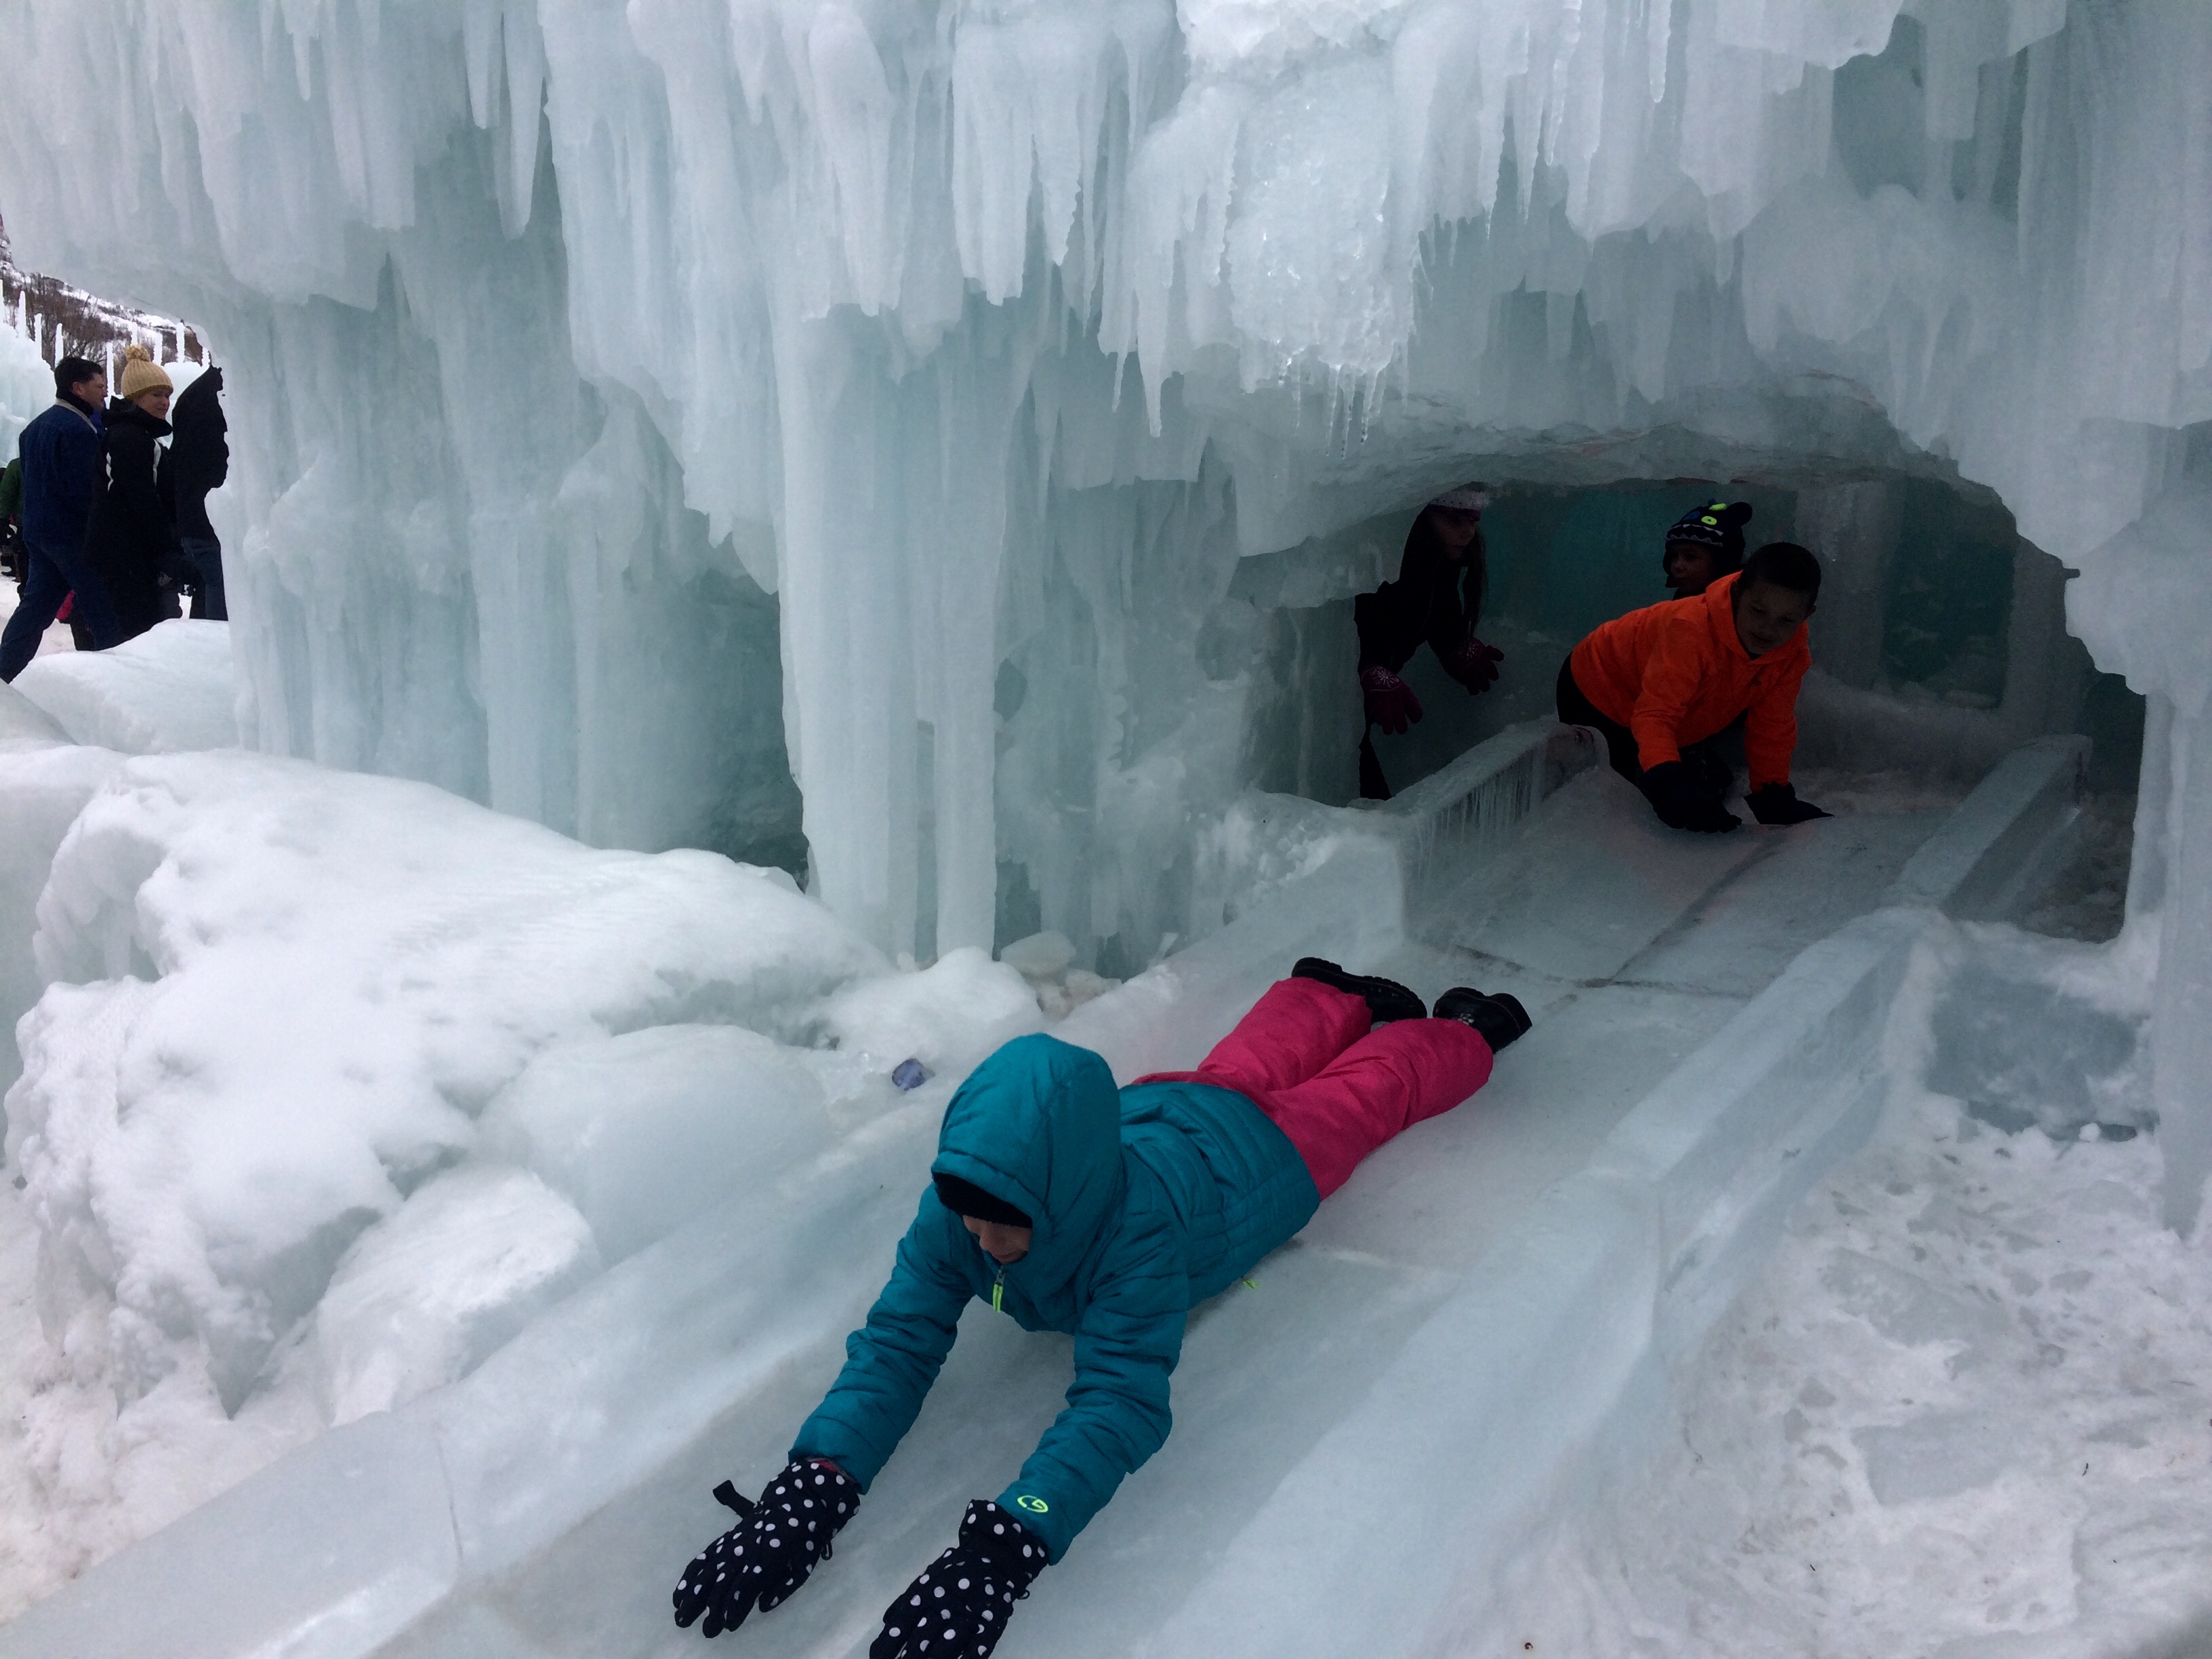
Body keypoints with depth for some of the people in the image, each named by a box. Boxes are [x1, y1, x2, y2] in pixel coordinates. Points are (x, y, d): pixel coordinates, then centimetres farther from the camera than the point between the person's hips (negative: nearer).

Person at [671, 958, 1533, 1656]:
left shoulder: (1138, 1222, -53)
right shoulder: (961, 1205, -39)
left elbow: (1122, 1399, -57)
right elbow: (899, 1340, -40)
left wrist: (1004, 1548, -71)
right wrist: (812, 1487, -57)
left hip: (1264, 1148, -4)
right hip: (1150, 1108, 4)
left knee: (1370, 1086, 26)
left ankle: (1464, 1027, 56)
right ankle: (1340, 996, 66)